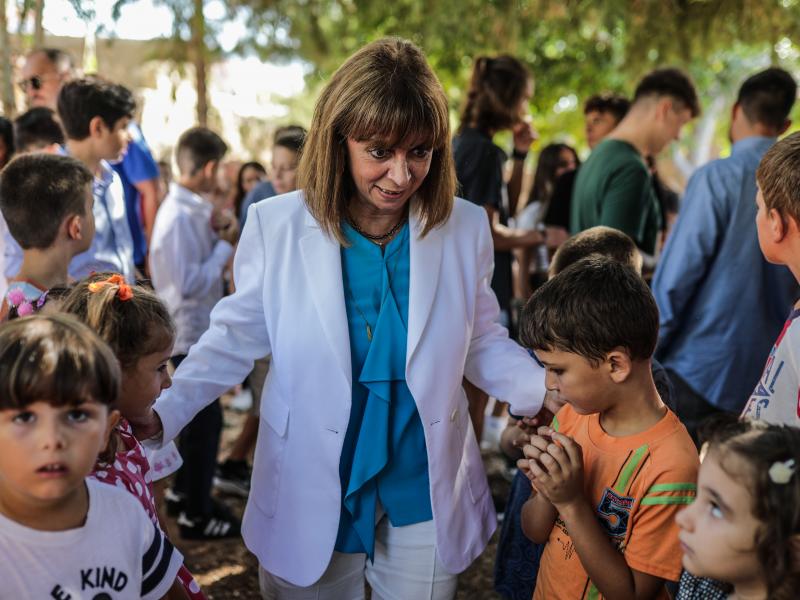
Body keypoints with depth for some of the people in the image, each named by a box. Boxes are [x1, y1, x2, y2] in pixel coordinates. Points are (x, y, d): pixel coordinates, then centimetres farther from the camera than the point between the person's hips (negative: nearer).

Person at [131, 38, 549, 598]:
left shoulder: (465, 228, -8)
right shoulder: (277, 225, -14)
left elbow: (481, 342, 3)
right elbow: (237, 338, -3)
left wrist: (552, 392, -13)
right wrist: (162, 414, -15)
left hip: (424, 489, 1)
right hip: (311, 491, -1)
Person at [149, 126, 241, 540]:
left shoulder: (190, 209, 5)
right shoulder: (180, 216, -24)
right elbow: (191, 284, -27)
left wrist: (217, 240, -2)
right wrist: (226, 246, -18)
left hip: (196, 329, 10)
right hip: (191, 332, -10)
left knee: (197, 414, 20)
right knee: (207, 418, -2)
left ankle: (185, 491, 35)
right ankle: (195, 515, 9)